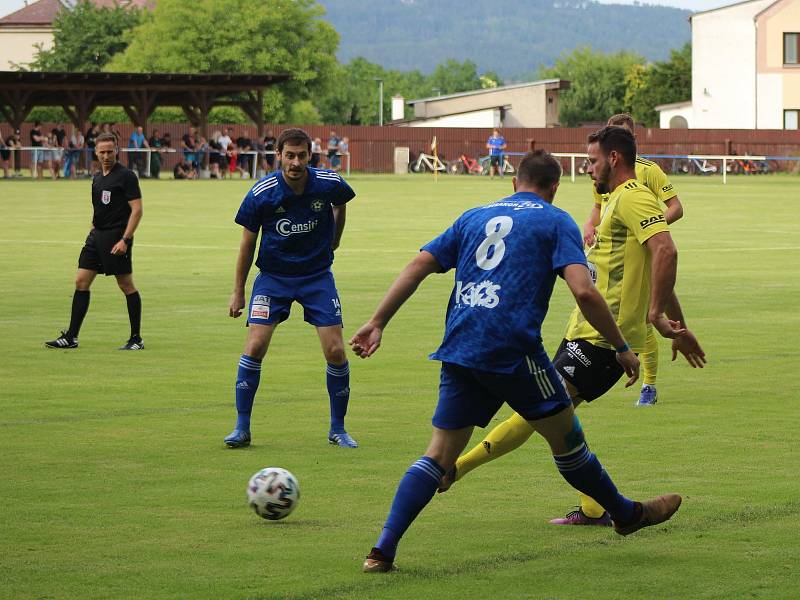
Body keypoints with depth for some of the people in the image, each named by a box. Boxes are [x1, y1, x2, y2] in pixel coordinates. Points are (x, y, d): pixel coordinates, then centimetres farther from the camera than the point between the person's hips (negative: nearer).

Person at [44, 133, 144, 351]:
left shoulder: (126, 176, -9)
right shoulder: (98, 177, 14)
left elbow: (137, 209, -14)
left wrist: (125, 240, -20)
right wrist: (94, 226, 15)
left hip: (117, 238, -8)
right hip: (97, 236, 8)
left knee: (127, 286, -2)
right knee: (81, 282, 3)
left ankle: (136, 339, 5)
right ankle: (71, 337, 5)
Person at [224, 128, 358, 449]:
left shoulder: (329, 184, -13)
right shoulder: (261, 193, -16)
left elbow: (341, 205, 14)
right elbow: (248, 243, -3)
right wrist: (238, 291, 1)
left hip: (317, 275, 1)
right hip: (273, 275, -1)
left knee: (335, 352, -6)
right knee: (255, 346, -14)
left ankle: (338, 429, 11)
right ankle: (241, 428, -2)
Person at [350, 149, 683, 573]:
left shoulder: (475, 216, 20)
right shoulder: (555, 221, 5)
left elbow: (418, 266, 13)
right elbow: (583, 291, -8)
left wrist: (377, 323, 14)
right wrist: (622, 349, -1)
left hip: (458, 348, 4)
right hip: (513, 349, -4)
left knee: (440, 454, 6)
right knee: (566, 437, 13)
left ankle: (383, 550, -6)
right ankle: (626, 514, 31)